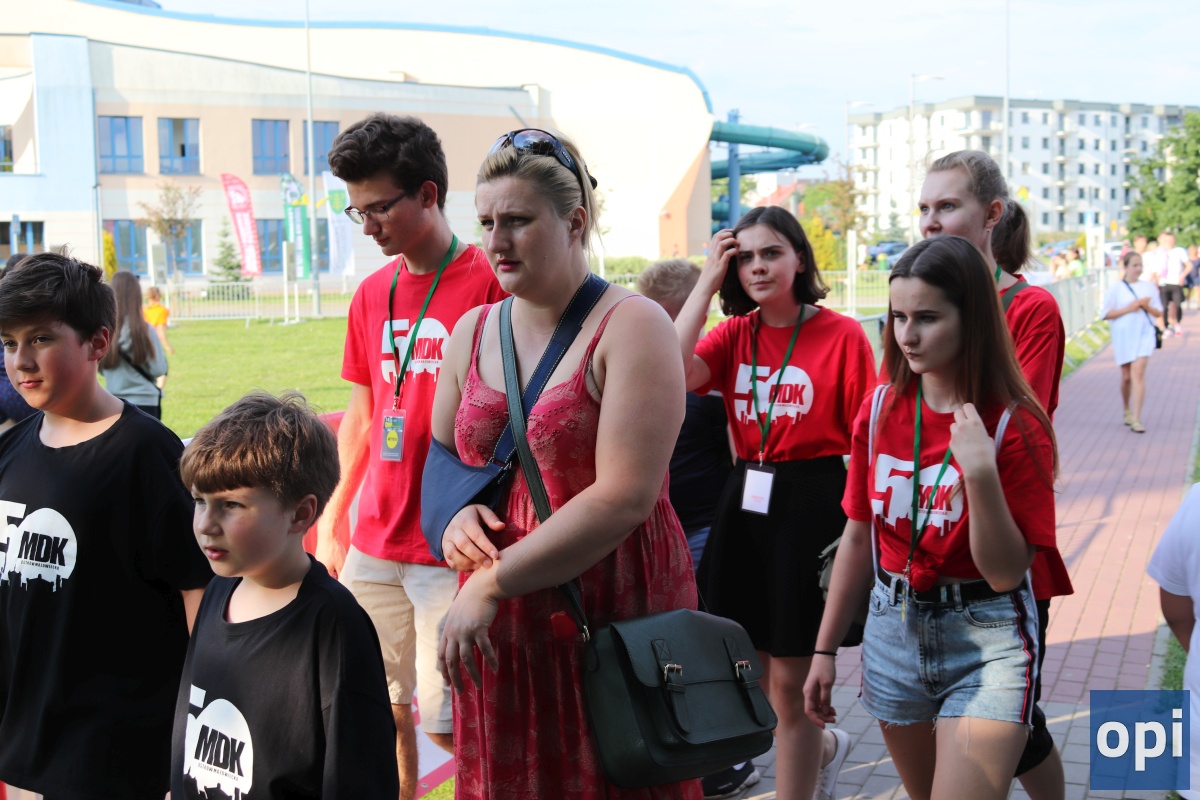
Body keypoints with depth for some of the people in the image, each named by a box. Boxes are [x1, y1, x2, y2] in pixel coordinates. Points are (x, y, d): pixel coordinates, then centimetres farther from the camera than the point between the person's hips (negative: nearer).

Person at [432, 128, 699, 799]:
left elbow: (623, 497, -18)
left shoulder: (632, 326, -10)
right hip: (500, 629, 5)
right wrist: (456, 516, -2)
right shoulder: (471, 333, 9)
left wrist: (493, 583, -16)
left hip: (615, 619, -5)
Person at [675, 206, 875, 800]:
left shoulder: (842, 334, -8)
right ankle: (825, 748, 44)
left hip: (812, 504, -5)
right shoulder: (735, 333, 5)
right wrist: (706, 283, -10)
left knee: (788, 681, 2)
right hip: (744, 503, 6)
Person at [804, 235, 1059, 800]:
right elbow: (858, 540, 6)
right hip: (893, 629, 5)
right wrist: (825, 649, 9)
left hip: (986, 643, -4)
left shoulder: (1016, 427, -13)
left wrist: (981, 474, -29)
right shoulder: (880, 411, -1)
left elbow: (1005, 573, -15)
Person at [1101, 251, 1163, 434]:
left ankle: (1136, 419, -17)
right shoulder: (1115, 288, -1)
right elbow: (1105, 313, -6)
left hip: (1144, 334, 0)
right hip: (1123, 335, 0)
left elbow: (1159, 313, 12)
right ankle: (1127, 410, 35)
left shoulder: (1148, 287, 7)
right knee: (1126, 376, 9)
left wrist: (1147, 307, -8)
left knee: (1138, 372, -14)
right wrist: (1128, 309, -14)